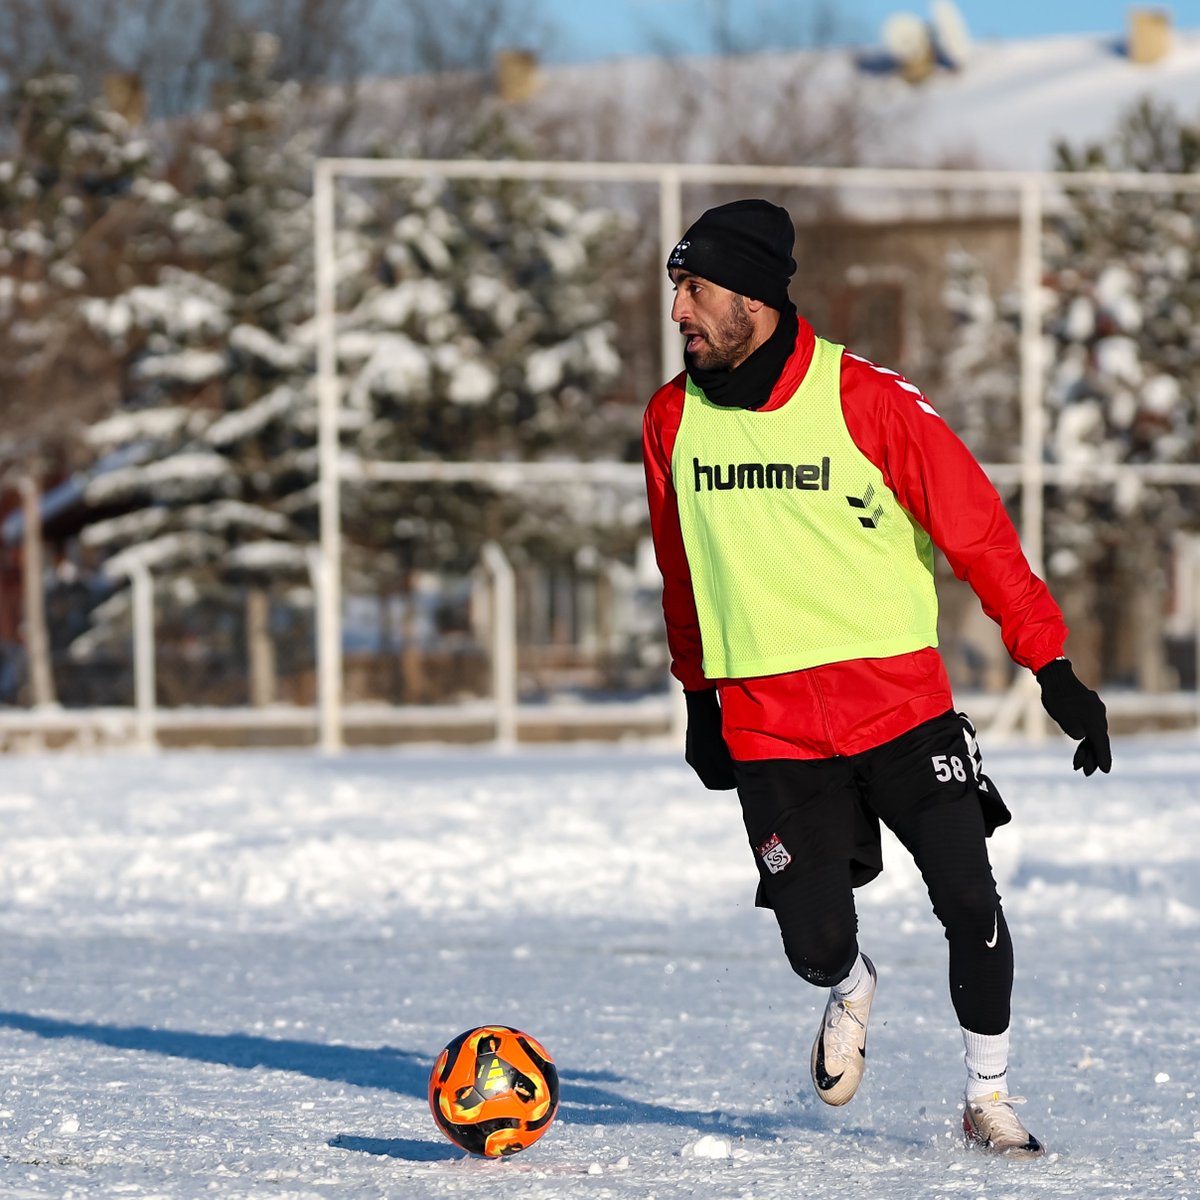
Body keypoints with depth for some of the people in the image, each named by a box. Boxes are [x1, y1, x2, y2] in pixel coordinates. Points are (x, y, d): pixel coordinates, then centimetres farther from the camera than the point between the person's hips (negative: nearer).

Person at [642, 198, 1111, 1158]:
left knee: (970, 904, -9)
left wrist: (1054, 668, -8)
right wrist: (698, 698, 21)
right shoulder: (672, 420, 2)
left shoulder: (868, 399, -10)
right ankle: (850, 991, 31)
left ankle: (990, 1099, 13)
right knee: (815, 942, -7)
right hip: (768, 725, 2)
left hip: (901, 700, -2)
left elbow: (977, 531, -6)